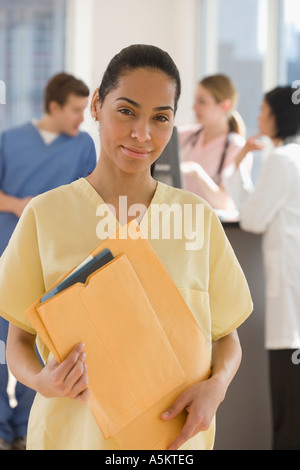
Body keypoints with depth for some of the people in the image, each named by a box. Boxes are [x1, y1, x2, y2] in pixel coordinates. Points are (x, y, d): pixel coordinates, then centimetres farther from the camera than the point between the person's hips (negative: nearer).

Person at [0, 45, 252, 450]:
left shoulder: (199, 218, -1)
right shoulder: (45, 215, -6)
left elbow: (227, 337, 6)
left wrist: (216, 386, -14)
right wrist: (41, 380, -20)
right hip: (74, 431, -1)